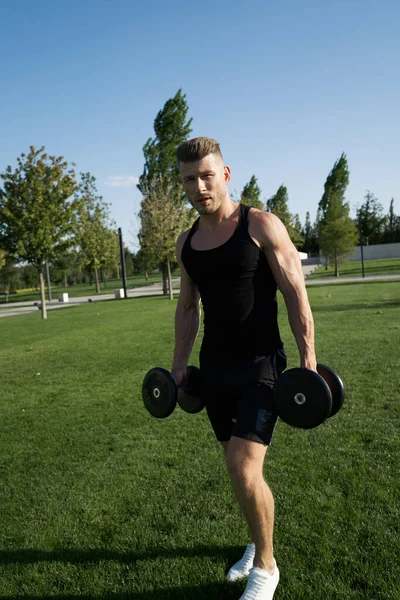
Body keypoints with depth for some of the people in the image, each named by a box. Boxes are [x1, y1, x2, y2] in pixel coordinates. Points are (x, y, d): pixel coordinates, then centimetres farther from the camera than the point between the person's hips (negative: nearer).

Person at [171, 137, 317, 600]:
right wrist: (179, 365, 12)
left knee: (245, 469, -12)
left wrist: (308, 361, -13)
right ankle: (259, 542, 40)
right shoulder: (186, 242, 7)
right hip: (214, 368, 6)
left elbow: (296, 295, -9)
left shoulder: (260, 226, -9)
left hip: (260, 364, -5)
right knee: (237, 465, 15)